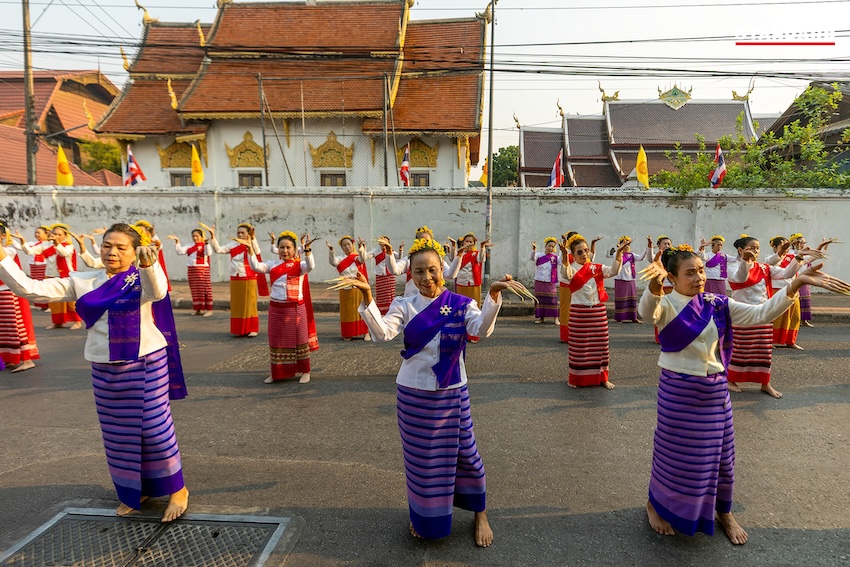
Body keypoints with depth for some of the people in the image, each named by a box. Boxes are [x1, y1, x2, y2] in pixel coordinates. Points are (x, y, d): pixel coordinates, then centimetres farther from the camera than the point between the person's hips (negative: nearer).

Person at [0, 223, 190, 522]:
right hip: (104, 368, 5)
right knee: (118, 432, 14)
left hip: (145, 364, -5)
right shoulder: (83, 282, 3)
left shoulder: (141, 279, -10)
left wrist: (149, 265, -54)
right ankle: (136, 490, 33)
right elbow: (29, 289, 1)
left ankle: (176, 489, 18)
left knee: (155, 427, 0)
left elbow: (157, 292, -34)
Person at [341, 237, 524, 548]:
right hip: (413, 394, 1)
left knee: (464, 453, 11)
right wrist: (367, 297, -35)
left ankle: (480, 514, 37)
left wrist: (493, 295, -40)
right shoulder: (404, 306, -5)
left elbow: (482, 329, -25)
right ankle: (422, 516, 40)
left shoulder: (460, 304, -7)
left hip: (452, 393, -1)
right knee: (420, 457, 14)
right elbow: (383, 332, -22)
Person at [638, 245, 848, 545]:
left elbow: (761, 314, -4)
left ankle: (724, 511, 42)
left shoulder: (718, 305, 0)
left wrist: (797, 283, -15)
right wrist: (654, 285, -61)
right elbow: (647, 312, -39)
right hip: (678, 390, -5)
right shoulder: (666, 305, -16)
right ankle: (655, 504, 33)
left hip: (715, 390, 5)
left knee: (720, 453, 19)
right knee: (674, 452, 9)